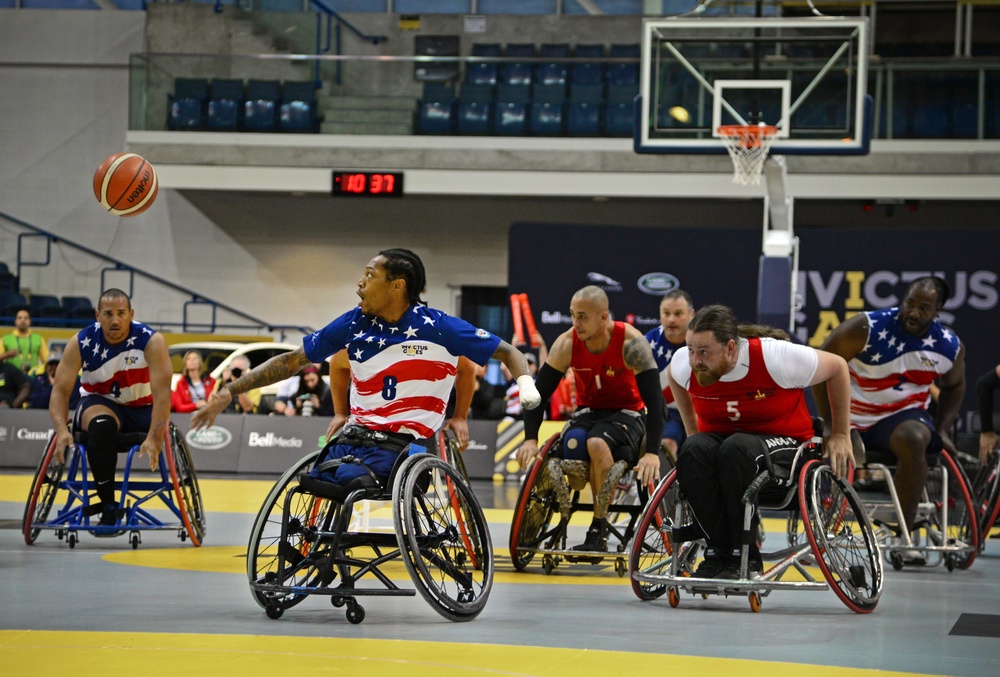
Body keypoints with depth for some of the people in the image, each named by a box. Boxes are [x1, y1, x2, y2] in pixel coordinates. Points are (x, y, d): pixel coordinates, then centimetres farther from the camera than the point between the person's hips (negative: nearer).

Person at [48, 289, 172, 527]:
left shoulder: (151, 341, -20)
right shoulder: (81, 343, -14)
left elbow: (162, 391, -27)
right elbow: (60, 390, -15)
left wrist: (154, 437, -41)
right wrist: (62, 430, -34)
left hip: (143, 408, 1)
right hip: (98, 403, -1)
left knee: (169, 432, -29)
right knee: (101, 424, -36)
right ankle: (108, 505, -28)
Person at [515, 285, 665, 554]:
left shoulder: (631, 343, -22)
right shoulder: (567, 344, -12)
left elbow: (654, 399, -24)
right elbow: (540, 392, -7)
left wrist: (652, 452, -33)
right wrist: (530, 439, -20)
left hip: (627, 414, -3)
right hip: (588, 411, 3)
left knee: (597, 443, -35)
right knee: (573, 444, -33)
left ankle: (599, 531, -22)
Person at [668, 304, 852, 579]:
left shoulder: (776, 357, -23)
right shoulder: (684, 364, -12)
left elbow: (837, 367, -7)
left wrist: (841, 435, -2)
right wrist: (692, 431, 13)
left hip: (782, 444, -4)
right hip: (718, 439, 4)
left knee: (737, 449, -38)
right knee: (692, 450, -32)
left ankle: (745, 556, -28)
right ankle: (717, 552, -26)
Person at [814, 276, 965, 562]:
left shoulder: (950, 346, -5)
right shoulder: (867, 328, -16)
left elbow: (953, 386, 17)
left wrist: (942, 429, 3)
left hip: (902, 415, 0)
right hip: (852, 417, 0)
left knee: (914, 438, -33)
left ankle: (903, 535, -29)